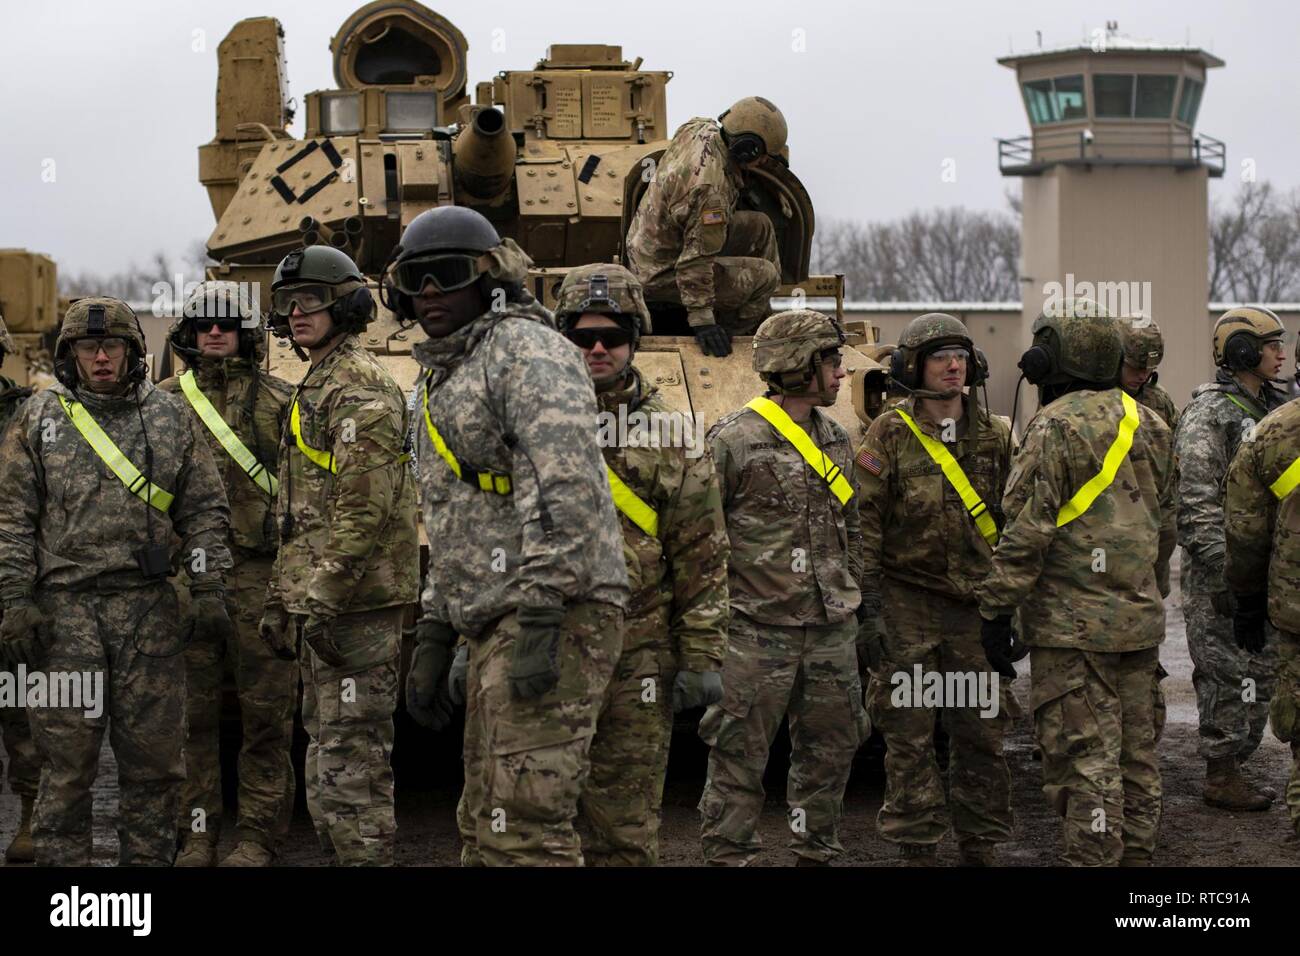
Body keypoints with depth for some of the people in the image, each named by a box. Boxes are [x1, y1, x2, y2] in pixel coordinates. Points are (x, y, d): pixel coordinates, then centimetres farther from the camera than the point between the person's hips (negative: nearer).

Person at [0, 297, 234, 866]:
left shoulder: (171, 418, 9)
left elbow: (205, 510, 9)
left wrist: (209, 592, 0)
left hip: (149, 608, 1)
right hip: (63, 610, -1)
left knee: (153, 754, 4)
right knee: (66, 757, 1)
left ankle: (148, 859, 14)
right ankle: (61, 861, 10)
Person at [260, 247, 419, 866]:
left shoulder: (360, 387, -12)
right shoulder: (313, 390, 21)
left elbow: (364, 505, -21)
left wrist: (324, 597, -24)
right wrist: (280, 600, 22)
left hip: (356, 604, -11)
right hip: (320, 602, 11)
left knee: (352, 755, -10)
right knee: (327, 751, 15)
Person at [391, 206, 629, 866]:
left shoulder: (525, 350, -8)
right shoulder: (447, 381, 24)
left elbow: (567, 488, -21)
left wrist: (538, 618, -27)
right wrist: (433, 636, 24)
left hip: (552, 624, -11)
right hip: (495, 633, 11)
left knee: (523, 833, -16)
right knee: (484, 828, 13)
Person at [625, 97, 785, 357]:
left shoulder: (698, 128, -8)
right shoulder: (711, 189, -35)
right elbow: (695, 262, -32)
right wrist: (701, 319, -27)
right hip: (663, 274, -10)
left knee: (760, 227, 12)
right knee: (765, 276, -8)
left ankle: (762, 323, 22)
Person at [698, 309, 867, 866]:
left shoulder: (835, 440, 13)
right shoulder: (733, 441, -9)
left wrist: (853, 599, 19)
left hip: (832, 632, 7)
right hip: (758, 631, -7)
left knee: (830, 749, 13)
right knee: (739, 758, -2)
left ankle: (816, 854, 26)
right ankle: (728, 856, 6)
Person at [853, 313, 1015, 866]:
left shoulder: (993, 437, 8)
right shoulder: (889, 436, -3)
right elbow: (864, 526, -6)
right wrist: (869, 609, -11)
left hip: (976, 606, 3)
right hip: (907, 606, -3)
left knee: (982, 733, 6)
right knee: (910, 735, 1)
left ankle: (980, 850, 17)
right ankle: (918, 850, 9)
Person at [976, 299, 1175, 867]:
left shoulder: (1057, 426, -13)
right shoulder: (1148, 425, 12)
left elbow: (1028, 530, -17)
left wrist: (998, 608, -11)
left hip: (1072, 624, -8)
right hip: (1138, 621, 8)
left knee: (1084, 757, -5)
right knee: (1134, 752, 13)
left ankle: (1093, 859, -4)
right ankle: (1134, 856, 20)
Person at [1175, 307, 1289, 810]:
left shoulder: (1270, 408, 15)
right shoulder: (1209, 412, -13)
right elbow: (1196, 500, -18)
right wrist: (1222, 571, -22)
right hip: (1221, 567, -9)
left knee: (1262, 673, 11)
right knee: (1226, 673, -4)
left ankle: (1234, 764, 19)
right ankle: (1220, 777, 4)